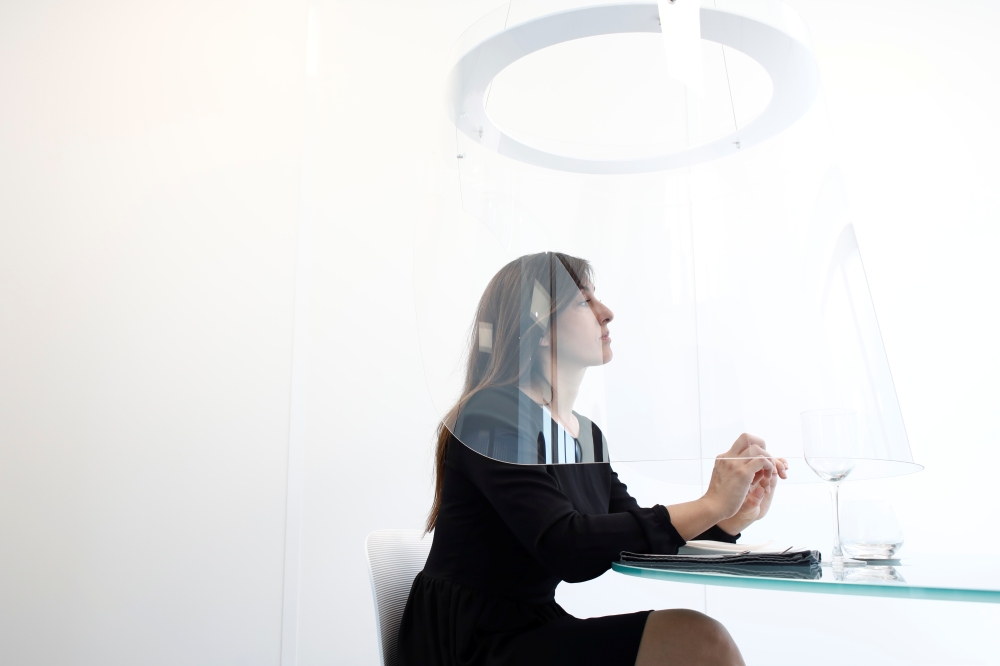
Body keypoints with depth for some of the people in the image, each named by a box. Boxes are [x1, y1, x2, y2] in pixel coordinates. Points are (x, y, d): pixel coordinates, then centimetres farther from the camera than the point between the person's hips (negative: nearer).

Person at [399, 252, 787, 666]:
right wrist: (709, 505, -24)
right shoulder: (494, 415, -16)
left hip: (534, 628, 7)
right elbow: (568, 550, -26)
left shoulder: (588, 435, 8)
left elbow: (635, 540, 8)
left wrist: (733, 517, -7)